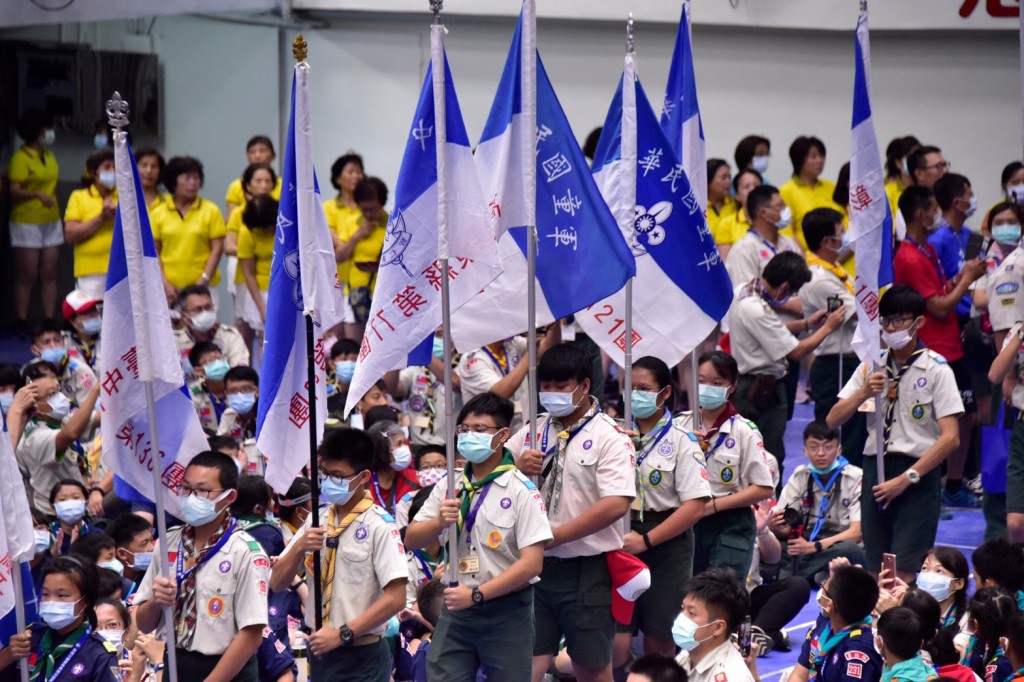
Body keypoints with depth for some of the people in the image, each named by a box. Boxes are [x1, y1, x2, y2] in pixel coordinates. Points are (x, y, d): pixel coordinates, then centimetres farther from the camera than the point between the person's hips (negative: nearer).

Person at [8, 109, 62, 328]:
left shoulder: (48, 155, 12)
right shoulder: (20, 158, -11)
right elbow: (14, 191, -17)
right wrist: (37, 195, -32)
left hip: (51, 222, 7)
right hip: (27, 223, -7)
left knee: (49, 274, 4)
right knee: (27, 275, -4)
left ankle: (49, 320, 6)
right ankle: (21, 323, 0)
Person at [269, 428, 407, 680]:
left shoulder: (379, 525, -10)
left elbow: (396, 598, -16)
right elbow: (277, 584, 10)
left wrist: (342, 634, -18)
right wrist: (299, 547, -9)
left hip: (361, 659, -6)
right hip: (320, 652, 6)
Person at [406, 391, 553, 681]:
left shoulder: (521, 490, -9)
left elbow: (532, 563, -16)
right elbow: (411, 540, 9)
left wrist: (477, 594, -20)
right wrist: (439, 522, -14)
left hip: (506, 609, -4)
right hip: (456, 606, 4)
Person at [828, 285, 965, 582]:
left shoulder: (936, 369, -5)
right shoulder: (872, 365, 10)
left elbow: (950, 437, -11)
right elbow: (833, 421, 8)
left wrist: (906, 478, -15)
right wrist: (863, 393, -12)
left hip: (917, 475, -5)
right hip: (876, 467, 5)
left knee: (904, 572, -14)